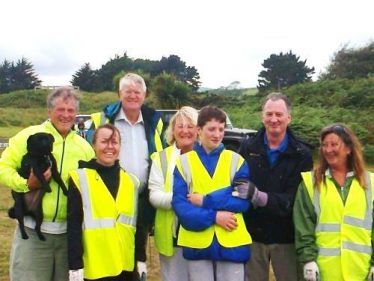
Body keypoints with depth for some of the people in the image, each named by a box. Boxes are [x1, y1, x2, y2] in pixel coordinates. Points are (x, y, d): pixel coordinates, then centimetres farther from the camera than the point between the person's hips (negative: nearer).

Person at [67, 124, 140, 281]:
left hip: (125, 265, 4)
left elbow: (138, 224, 12)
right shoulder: (80, 178, -4)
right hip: (95, 267, -4)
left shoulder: (131, 181, 9)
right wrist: (75, 266, -11)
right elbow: (73, 226, -7)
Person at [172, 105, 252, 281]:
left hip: (232, 243, 0)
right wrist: (214, 216, -16)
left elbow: (243, 200, -6)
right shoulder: (184, 162, 2)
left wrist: (205, 201, -13)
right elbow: (179, 203, -5)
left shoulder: (236, 160, 4)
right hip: (197, 243, 0)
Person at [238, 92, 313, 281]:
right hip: (253, 235, 1)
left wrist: (259, 196, -27)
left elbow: (296, 199, -13)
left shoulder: (301, 154, -4)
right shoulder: (247, 147, 1)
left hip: (286, 237, -1)